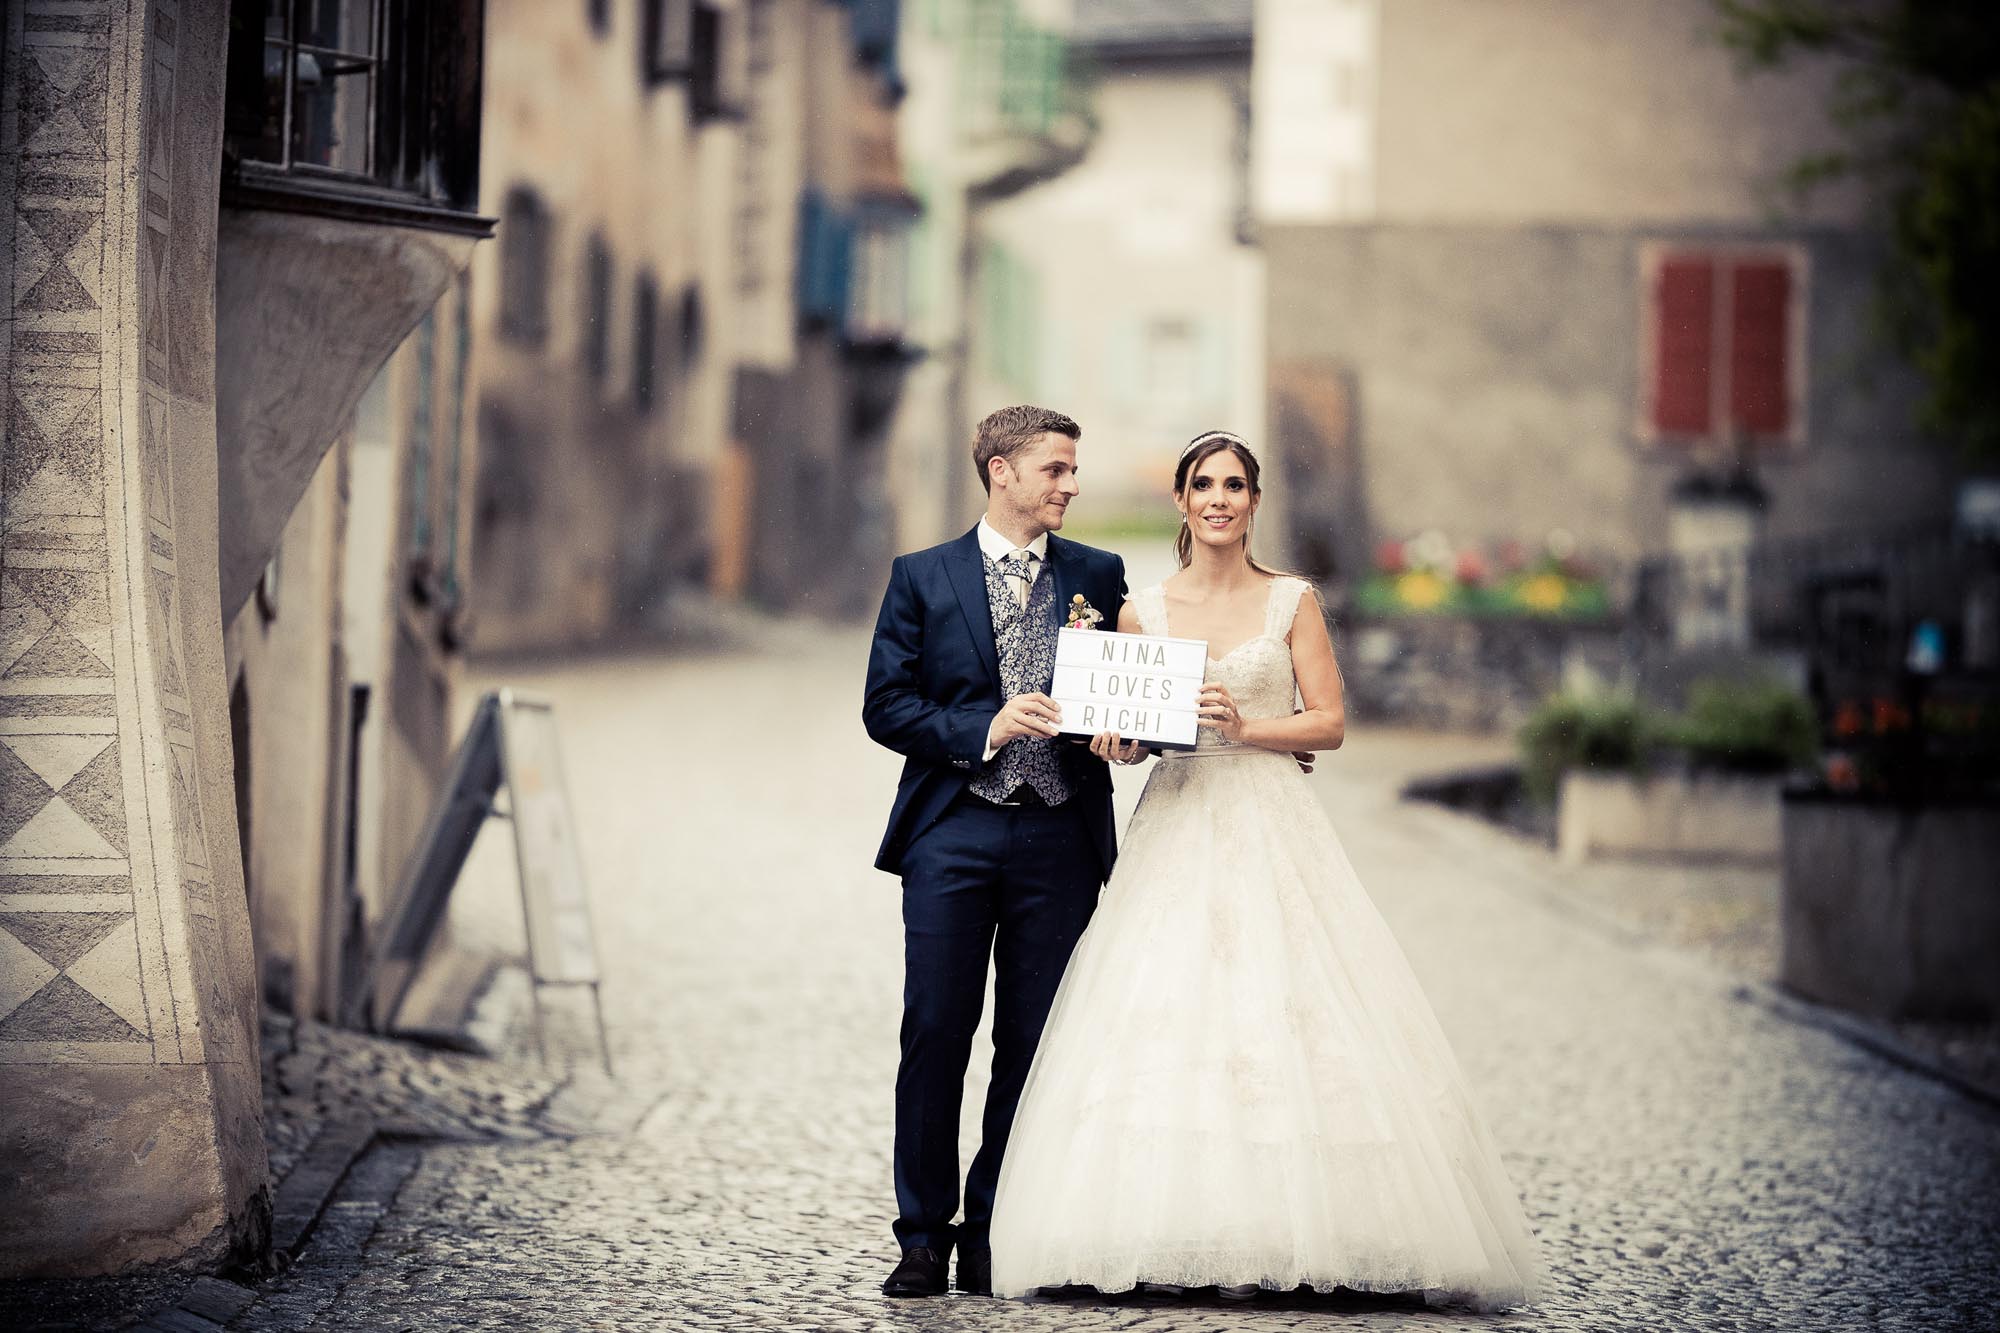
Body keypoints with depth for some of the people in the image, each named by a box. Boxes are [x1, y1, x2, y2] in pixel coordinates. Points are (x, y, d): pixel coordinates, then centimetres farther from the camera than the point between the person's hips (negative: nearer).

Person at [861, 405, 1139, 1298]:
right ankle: (924, 1234, 6)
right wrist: (984, 728, -13)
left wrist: (1125, 735, -11)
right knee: (935, 1035, -3)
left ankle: (991, 1233, 13)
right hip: (953, 833, -2)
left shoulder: (1098, 577, 11)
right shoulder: (922, 578, 6)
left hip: (1059, 839, 2)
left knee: (1032, 1044, 3)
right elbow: (885, 706, 0)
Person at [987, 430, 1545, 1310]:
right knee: (1168, 1018, -8)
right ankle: (1203, 1240, -5)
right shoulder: (1143, 610, 10)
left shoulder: (1292, 601, 5)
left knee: (1278, 1010, -10)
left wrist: (1245, 726, -13)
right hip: (1175, 833, 2)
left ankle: (1277, 1233, -5)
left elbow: (1330, 723, 1)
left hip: (1271, 832, -1)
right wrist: (1117, 736, -9)